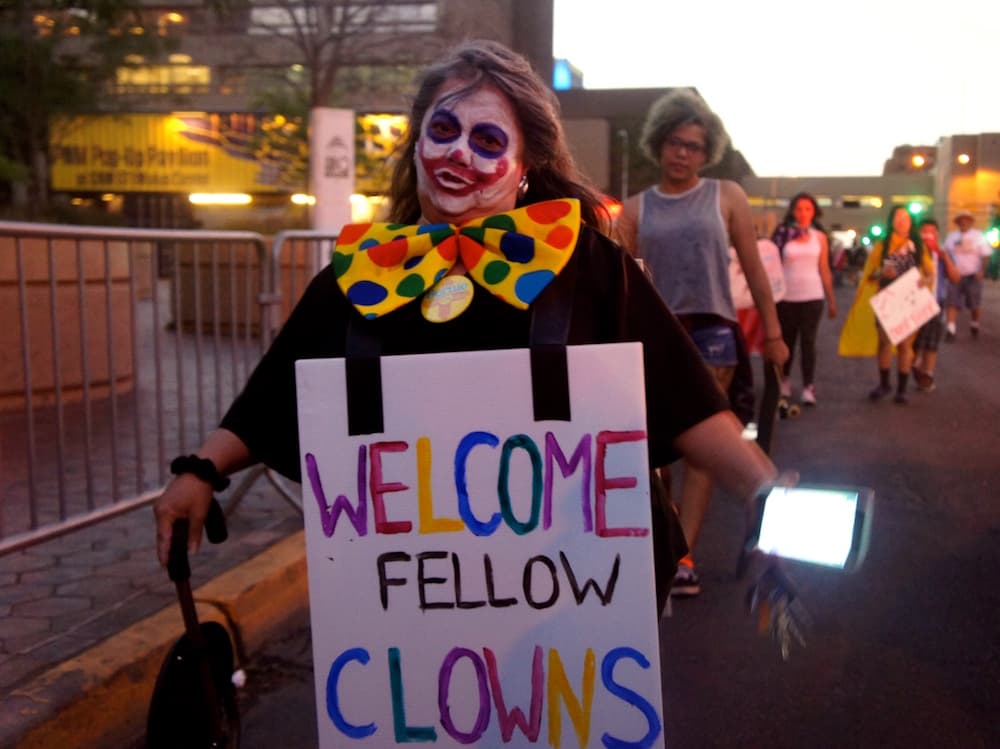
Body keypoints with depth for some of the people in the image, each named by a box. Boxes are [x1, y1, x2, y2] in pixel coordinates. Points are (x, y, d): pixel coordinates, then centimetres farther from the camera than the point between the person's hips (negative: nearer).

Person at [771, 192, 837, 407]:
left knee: (808, 341, -2)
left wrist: (831, 300, 9)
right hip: (787, 296, 0)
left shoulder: (819, 237, 6)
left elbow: (824, 270, 9)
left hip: (812, 296, 1)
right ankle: (785, 379, 31)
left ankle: (808, 387, 0)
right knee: (787, 340, 10)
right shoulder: (783, 233, 0)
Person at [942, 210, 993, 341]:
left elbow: (985, 255, 0)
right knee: (952, 304, -10)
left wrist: (981, 271, -13)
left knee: (974, 305, 8)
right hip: (955, 275, 1)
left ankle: (974, 327, 29)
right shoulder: (951, 236, 7)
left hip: (973, 276, -1)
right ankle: (951, 330, -11)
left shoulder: (978, 235, 1)